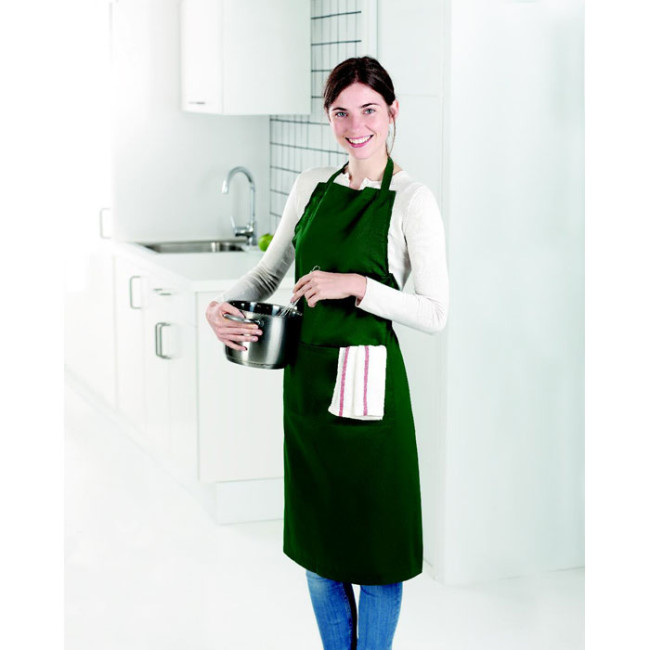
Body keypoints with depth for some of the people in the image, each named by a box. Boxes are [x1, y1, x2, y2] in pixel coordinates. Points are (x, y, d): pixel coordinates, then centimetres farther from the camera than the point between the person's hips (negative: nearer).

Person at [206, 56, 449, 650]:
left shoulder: (412, 200, -9)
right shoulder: (312, 186, 8)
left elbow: (435, 314, -11)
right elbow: (270, 270, 17)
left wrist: (358, 285, -21)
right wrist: (223, 305, -1)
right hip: (307, 377, 6)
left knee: (372, 535, 5)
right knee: (315, 534, 16)